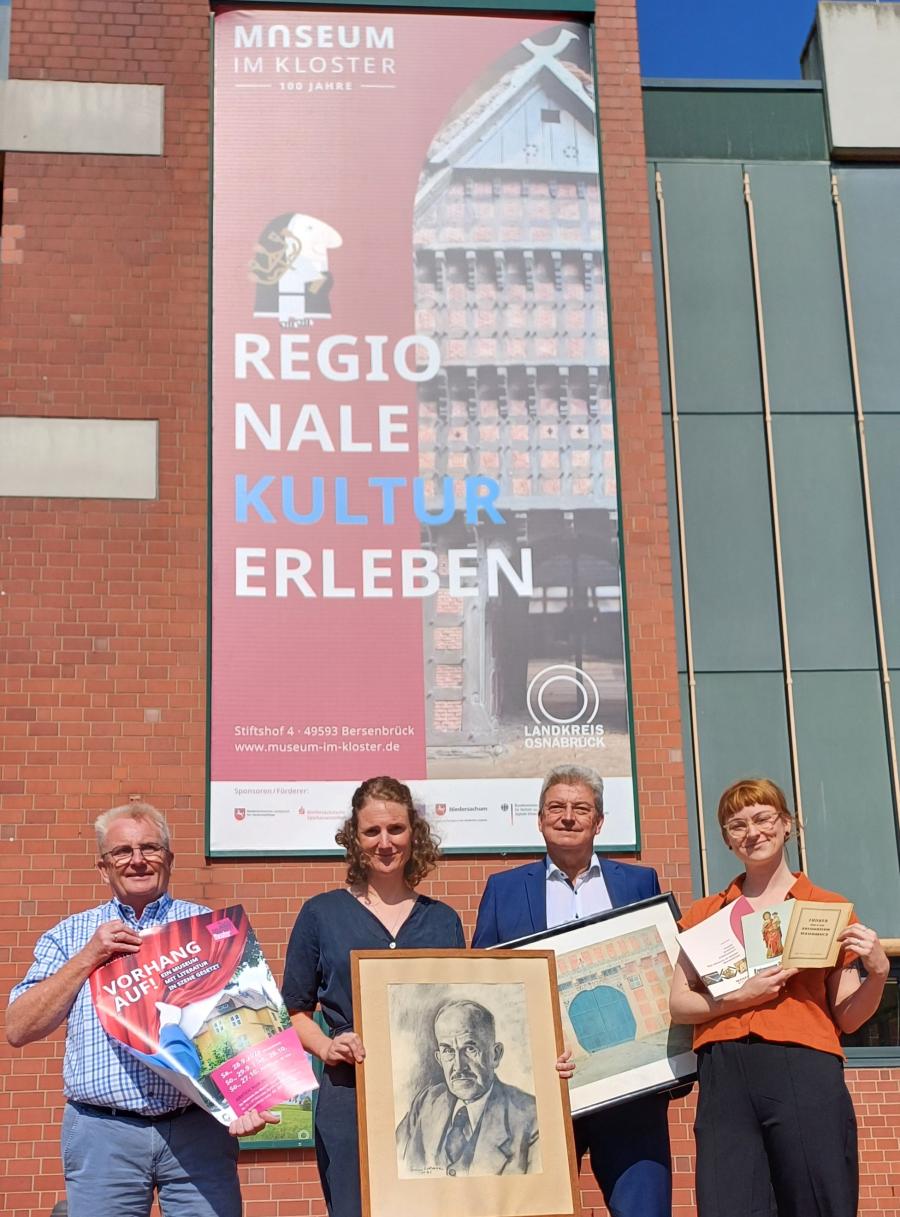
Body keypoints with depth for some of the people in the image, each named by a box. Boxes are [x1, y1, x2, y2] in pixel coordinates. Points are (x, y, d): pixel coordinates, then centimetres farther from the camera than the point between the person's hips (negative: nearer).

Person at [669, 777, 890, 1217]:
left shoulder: (829, 909, 12)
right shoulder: (706, 914, 17)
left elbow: (847, 1018, 10)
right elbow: (680, 1004, 7)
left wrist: (878, 972, -9)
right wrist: (741, 997, -8)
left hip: (805, 1070, -1)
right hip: (724, 1076, 1)